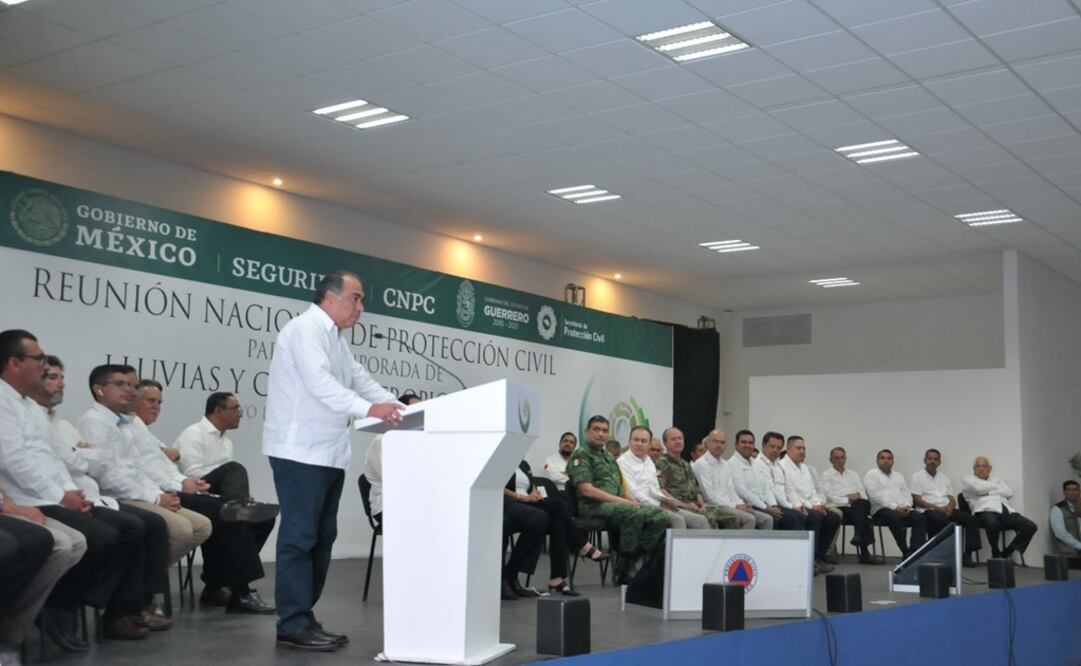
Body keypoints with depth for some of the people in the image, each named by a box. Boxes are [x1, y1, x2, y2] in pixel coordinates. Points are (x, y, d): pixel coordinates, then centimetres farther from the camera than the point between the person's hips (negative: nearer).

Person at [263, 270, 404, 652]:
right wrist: (369, 409, -36)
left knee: (321, 538, 11)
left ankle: (302, 618, 17)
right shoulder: (305, 329, -12)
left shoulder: (336, 338, 20)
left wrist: (399, 407, 3)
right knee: (299, 537, -7)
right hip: (301, 452, -10)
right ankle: (293, 626, -3)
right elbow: (320, 383, -26)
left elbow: (361, 380, 16)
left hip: (329, 453, 10)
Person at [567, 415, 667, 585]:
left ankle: (632, 558, -9)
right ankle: (623, 570, -22)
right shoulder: (581, 455, 0)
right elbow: (586, 489, -13)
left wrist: (633, 501, 2)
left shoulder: (609, 456, 28)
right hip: (594, 507, -8)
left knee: (659, 516, -13)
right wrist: (620, 500, -16)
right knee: (634, 514, -35)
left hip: (617, 505, 8)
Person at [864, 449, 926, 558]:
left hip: (903, 510, 6)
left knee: (920, 517, -23)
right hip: (882, 509, -6)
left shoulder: (899, 476, 28)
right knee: (895, 517, -37)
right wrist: (894, 507, -15)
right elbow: (874, 496, -6)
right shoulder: (871, 475, 8)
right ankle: (906, 552, -29)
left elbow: (907, 494, 19)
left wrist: (907, 506, -5)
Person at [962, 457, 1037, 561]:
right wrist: (996, 487, 14)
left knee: (1030, 526, -20)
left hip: (1007, 510, 5)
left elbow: (1009, 493, 13)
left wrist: (988, 491, 5)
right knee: (992, 523, -42)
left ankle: (1007, 553, -7)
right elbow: (978, 488, -1)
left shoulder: (997, 480, 34)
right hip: (986, 509, -5)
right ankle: (995, 553, -13)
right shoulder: (968, 479, 23)